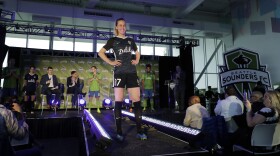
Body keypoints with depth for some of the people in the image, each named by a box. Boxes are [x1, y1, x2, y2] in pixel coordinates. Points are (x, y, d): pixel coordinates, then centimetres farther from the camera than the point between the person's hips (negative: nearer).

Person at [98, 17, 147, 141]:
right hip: (119, 73, -3)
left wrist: (137, 61, 12)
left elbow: (137, 53, 31)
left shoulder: (130, 41, 18)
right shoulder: (113, 40, 7)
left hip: (132, 73, 4)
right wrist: (111, 62, -3)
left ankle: (139, 131, 4)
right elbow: (101, 52, 7)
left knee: (137, 101, -3)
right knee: (118, 102, -3)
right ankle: (119, 132, 5)